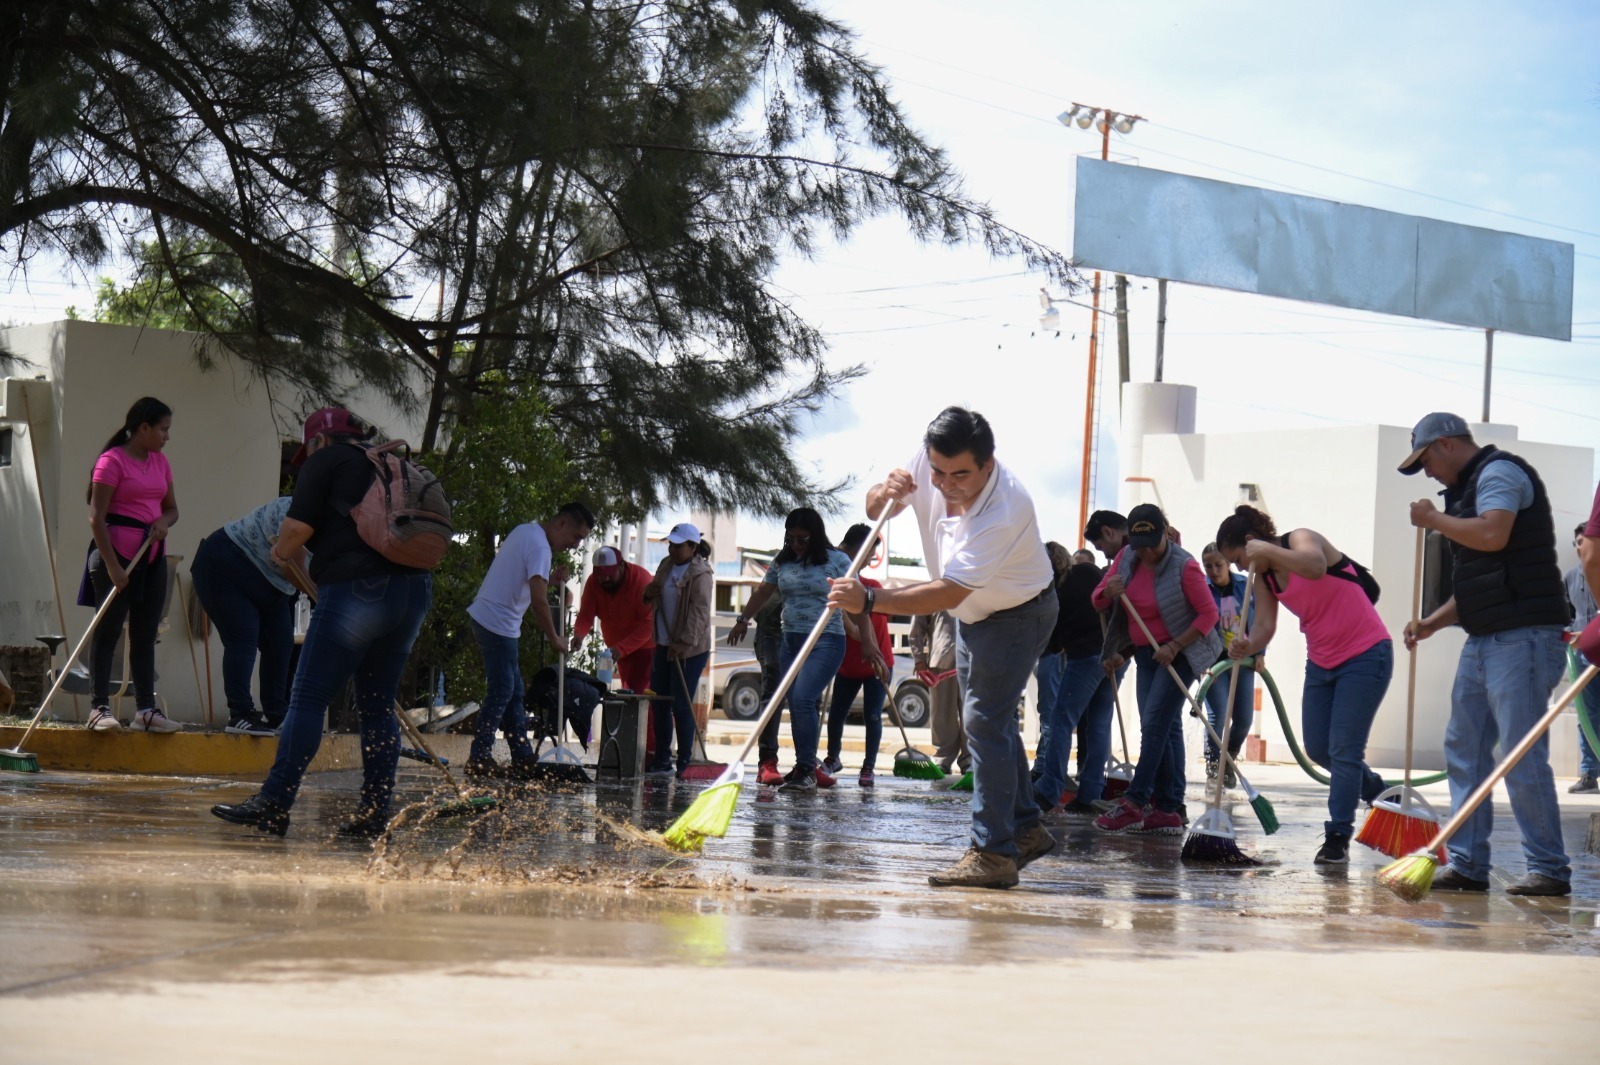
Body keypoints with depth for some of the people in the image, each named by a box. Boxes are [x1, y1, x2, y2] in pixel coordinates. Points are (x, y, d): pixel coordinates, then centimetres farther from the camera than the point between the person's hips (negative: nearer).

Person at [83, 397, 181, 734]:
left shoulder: (160, 462, 13)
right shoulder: (112, 461, -10)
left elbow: (171, 507, 19)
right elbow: (96, 518, -13)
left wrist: (164, 521, -6)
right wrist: (111, 566, -17)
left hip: (152, 557, 7)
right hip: (117, 553, -7)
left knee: (145, 635, 7)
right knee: (108, 630, -5)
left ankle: (145, 709, 10)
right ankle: (99, 708, -3)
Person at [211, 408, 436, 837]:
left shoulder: (326, 460, 4)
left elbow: (298, 525, -6)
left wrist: (282, 552, 14)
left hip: (356, 589, -7)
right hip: (414, 588, 7)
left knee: (308, 699, -6)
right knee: (378, 705, 11)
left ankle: (274, 803, -10)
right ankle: (376, 811, 8)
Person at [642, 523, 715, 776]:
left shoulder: (700, 574, -14)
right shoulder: (666, 566, 12)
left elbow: (700, 613, -21)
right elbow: (656, 600, 25)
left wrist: (684, 643, -27)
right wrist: (649, 595, 1)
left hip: (689, 649, -8)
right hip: (664, 645, 9)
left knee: (681, 705, -7)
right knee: (659, 702, 10)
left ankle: (684, 762, 0)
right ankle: (662, 759, 19)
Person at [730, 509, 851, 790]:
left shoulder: (837, 561, -4)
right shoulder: (782, 562, 11)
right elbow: (763, 593, 24)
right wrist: (743, 619, 25)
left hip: (826, 641, -6)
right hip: (791, 640, 6)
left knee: (802, 699, -20)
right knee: (797, 705, 4)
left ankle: (806, 769, -15)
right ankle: (808, 767, 12)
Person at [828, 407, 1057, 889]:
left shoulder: (1006, 510, -39)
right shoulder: (926, 463, -19)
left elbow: (948, 594, -42)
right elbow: (876, 510, -5)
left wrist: (870, 601, -48)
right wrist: (884, 494, -29)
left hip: (1018, 614, -8)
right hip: (973, 611, 8)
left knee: (985, 720, -16)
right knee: (990, 720, 16)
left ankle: (994, 852, -15)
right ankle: (1026, 829, 29)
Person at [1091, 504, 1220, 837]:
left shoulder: (1184, 566, -17)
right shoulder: (1126, 558, 1)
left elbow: (1209, 613, -15)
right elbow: (1097, 601, 4)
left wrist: (1174, 646, -22)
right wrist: (1109, 591, -20)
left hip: (1179, 652, -7)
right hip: (1147, 653, 7)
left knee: (1154, 724, -13)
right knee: (1165, 728, 6)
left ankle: (1135, 804, -14)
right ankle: (1169, 810, 7)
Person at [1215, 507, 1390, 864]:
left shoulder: (1301, 539, -17)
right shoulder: (1263, 577, 5)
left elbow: (1315, 567, -41)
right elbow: (1264, 627, -7)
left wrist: (1267, 550, -43)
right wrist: (1246, 646, -28)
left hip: (1365, 656, -9)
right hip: (1322, 662, 9)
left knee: (1343, 750, -8)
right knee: (1317, 749, 12)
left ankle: (1338, 837, -2)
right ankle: (1375, 791, 36)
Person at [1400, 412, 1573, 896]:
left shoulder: (1499, 471, -6)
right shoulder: (1470, 486, 22)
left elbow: (1492, 535, -25)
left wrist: (1435, 519, -9)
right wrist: (1433, 622, 16)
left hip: (1522, 637, -11)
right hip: (1484, 639, 11)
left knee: (1522, 756, -10)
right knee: (1464, 749, 9)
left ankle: (1549, 869, -4)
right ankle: (1467, 864, 12)